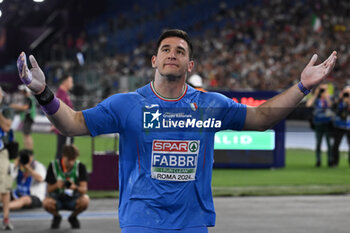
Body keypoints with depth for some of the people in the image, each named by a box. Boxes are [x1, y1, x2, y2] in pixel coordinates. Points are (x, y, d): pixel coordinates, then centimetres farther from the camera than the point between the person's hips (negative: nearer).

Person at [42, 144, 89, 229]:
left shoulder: (80, 167, -10)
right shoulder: (53, 166, -10)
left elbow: (84, 189, -17)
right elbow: (49, 190, -10)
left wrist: (75, 187, -41)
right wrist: (56, 185, -33)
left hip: (73, 199, 0)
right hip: (57, 198, 0)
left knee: (84, 200, -34)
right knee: (46, 202, -35)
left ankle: (73, 217, 2)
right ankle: (56, 217, 3)